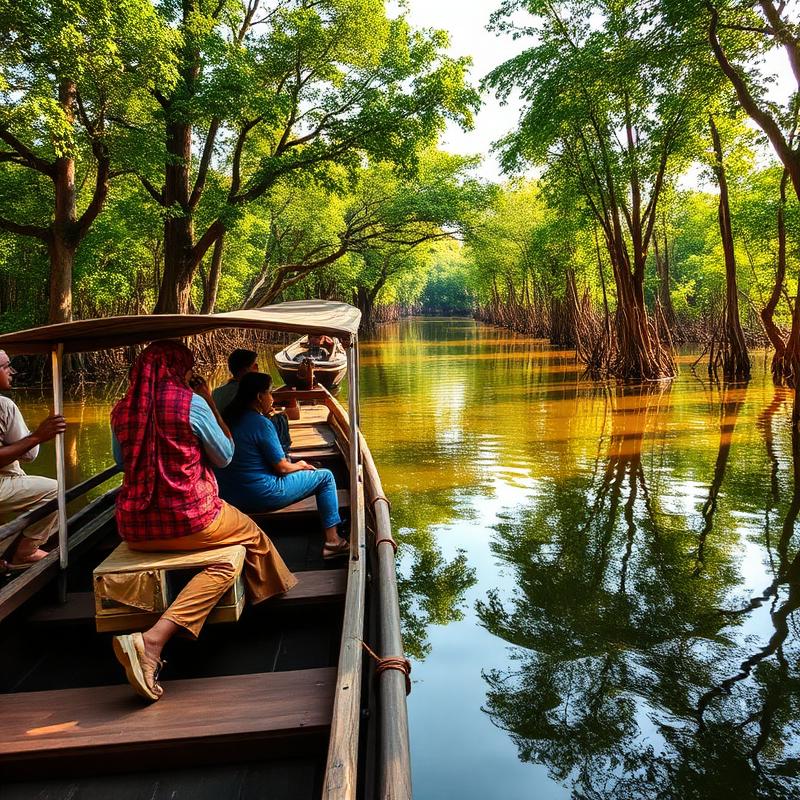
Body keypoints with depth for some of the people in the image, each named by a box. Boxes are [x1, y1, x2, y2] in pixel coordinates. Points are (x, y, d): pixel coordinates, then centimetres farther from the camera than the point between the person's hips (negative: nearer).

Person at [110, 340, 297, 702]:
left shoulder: (121, 410, 7)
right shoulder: (191, 403, -9)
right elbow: (225, 457, 3)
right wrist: (210, 402, 7)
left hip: (134, 528, 7)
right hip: (187, 519, -7)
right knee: (250, 533, 19)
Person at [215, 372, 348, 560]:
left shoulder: (230, 417, 6)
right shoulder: (261, 424, -19)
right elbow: (282, 468, -14)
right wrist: (299, 466, 6)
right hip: (261, 496, -9)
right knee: (325, 476, 4)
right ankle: (332, 540, 6)